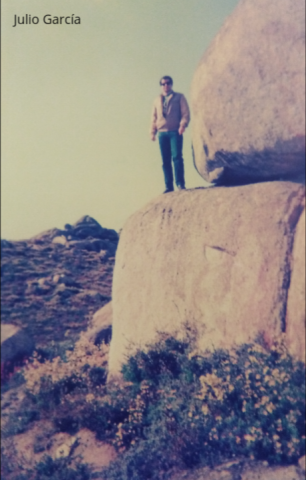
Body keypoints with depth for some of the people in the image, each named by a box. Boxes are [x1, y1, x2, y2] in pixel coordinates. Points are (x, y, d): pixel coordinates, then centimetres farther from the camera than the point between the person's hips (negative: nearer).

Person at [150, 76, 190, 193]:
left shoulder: (179, 97, 10)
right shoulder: (157, 100, 21)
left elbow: (185, 113, 2)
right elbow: (154, 117, 21)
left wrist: (183, 124, -15)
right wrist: (153, 132, 11)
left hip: (175, 132, -4)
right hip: (162, 133, 4)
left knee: (177, 156, -15)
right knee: (165, 161, 1)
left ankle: (180, 184, -13)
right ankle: (169, 186, 3)